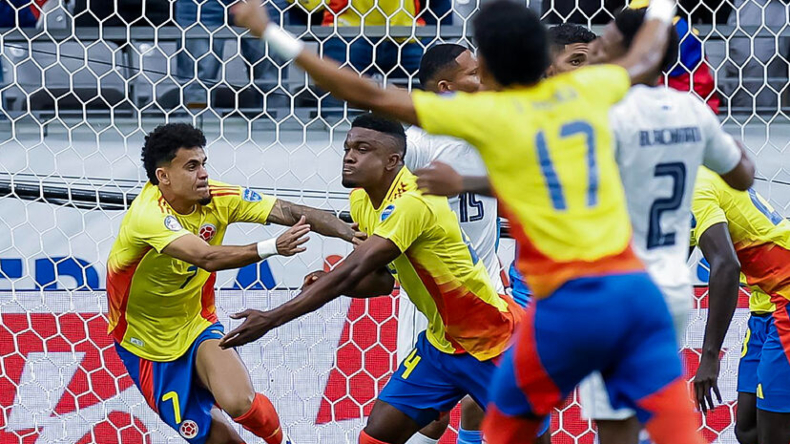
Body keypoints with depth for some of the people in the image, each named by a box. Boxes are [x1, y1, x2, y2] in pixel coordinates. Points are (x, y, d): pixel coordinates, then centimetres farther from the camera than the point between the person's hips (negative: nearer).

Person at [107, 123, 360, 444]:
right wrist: (273, 247, -55)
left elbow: (292, 213, -19)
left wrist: (352, 234, -33)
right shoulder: (148, 216, -30)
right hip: (149, 343, -3)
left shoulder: (217, 198, -13)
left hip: (198, 325, 3)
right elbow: (208, 258, -44)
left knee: (240, 402, -23)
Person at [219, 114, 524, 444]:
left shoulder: (413, 203, -29)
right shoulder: (361, 200, 0)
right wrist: (328, 283, -12)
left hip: (493, 341, -8)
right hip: (441, 340, 8)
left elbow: (351, 273, -34)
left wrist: (271, 319, -35)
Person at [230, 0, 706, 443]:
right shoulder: (586, 90, 10)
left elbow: (370, 95, 2)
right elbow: (644, 61, 33)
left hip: (571, 300, -4)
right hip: (637, 285, 4)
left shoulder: (488, 115, -1)